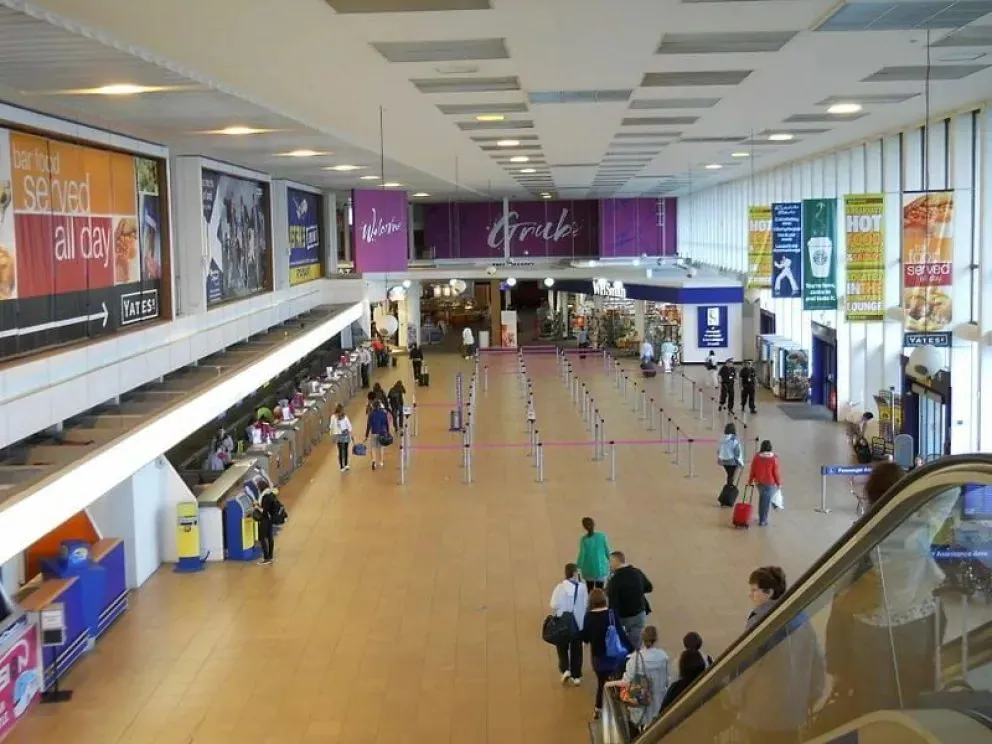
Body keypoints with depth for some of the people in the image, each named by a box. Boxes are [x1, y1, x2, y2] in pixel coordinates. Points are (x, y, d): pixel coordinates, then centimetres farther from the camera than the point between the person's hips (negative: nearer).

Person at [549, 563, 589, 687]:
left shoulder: (560, 587, -18)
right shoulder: (582, 587, -14)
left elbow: (554, 606, -17)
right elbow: (586, 605, -11)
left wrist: (556, 616, 2)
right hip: (579, 624, 1)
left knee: (563, 649, 20)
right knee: (576, 650, 16)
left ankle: (565, 669, 4)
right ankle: (576, 676, 22)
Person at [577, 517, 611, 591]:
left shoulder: (583, 539, -11)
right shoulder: (602, 536, -6)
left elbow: (582, 554, -11)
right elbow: (607, 551, 0)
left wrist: (578, 568, -3)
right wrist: (610, 563, 15)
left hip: (589, 569, 0)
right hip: (601, 568, 0)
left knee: (590, 592, 16)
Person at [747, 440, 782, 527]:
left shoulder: (756, 457, -5)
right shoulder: (774, 458, -13)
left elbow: (752, 470, 1)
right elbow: (776, 472, -9)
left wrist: (750, 481, 13)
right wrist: (779, 483, 2)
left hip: (759, 482, 3)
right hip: (770, 483, -3)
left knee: (762, 500, 20)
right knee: (766, 501, 3)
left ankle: (762, 518, 26)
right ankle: (763, 521, 5)